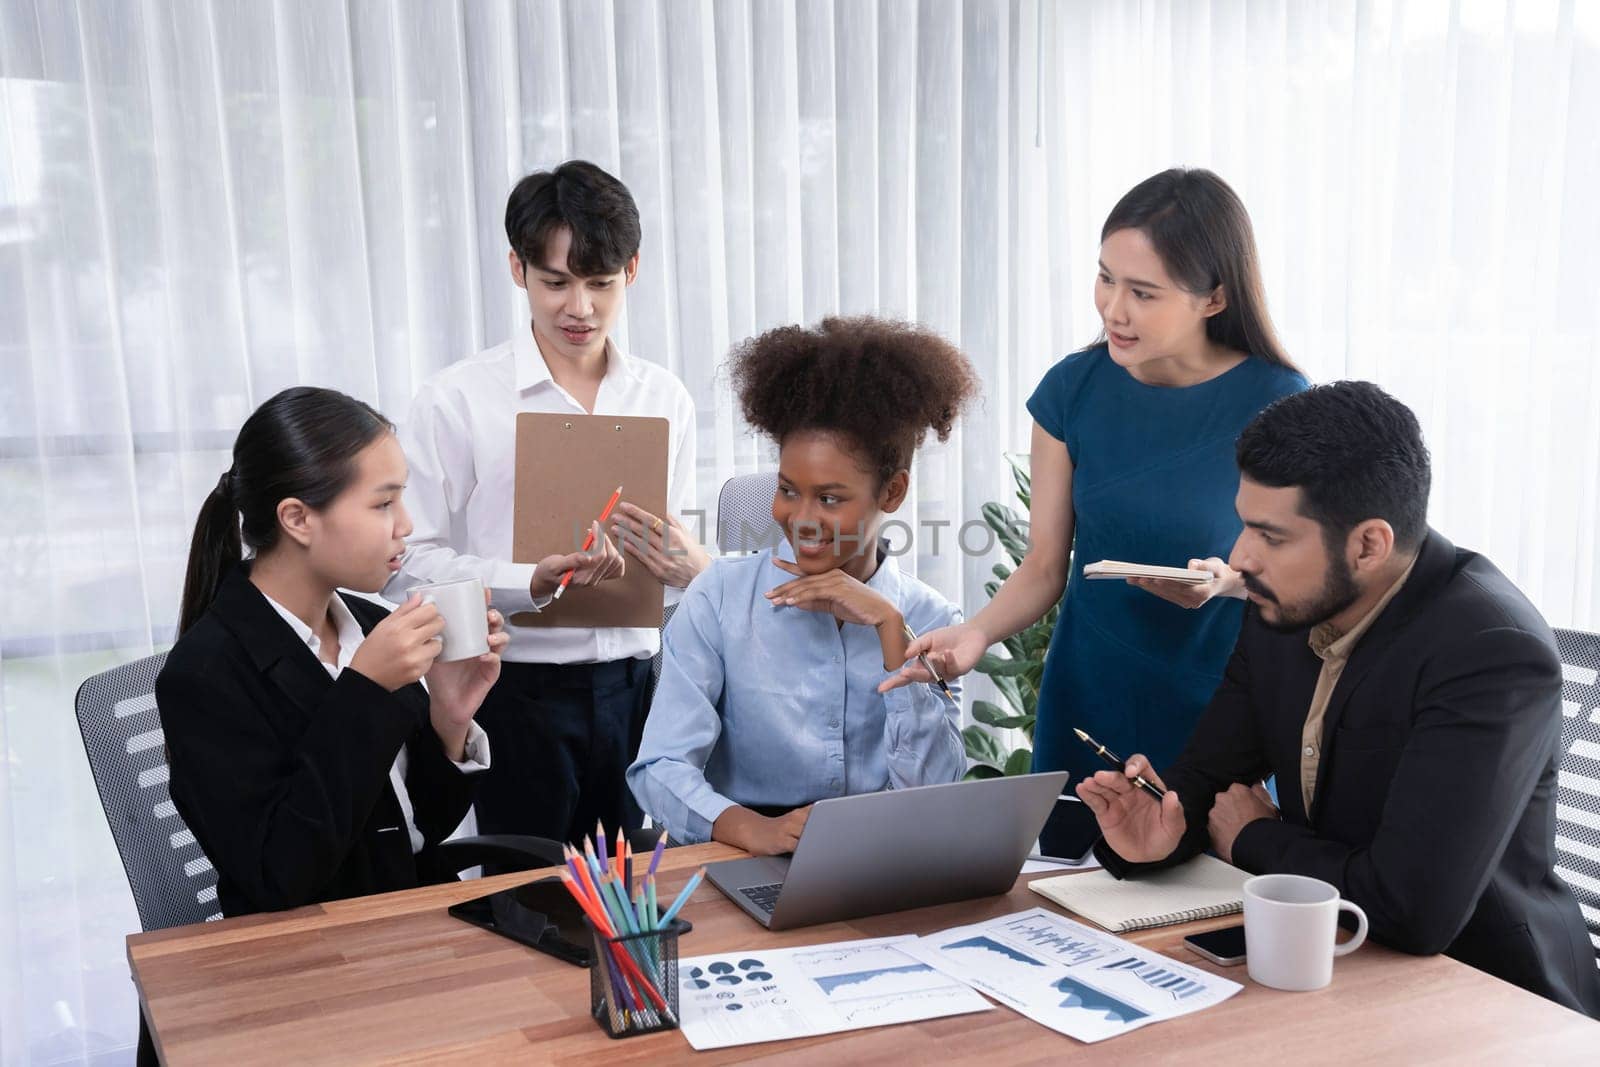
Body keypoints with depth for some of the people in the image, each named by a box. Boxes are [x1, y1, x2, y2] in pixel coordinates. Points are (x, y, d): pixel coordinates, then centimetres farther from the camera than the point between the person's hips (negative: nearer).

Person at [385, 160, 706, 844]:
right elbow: (408, 564, -10)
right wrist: (533, 584, -23)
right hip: (516, 692, -3)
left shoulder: (664, 398, 8)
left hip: (632, 686, 3)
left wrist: (692, 568, -10)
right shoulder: (455, 400, -4)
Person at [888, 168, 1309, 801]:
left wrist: (1229, 581, -23)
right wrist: (977, 633, -17)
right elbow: (1044, 568, 0)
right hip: (1088, 704, 2)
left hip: (1221, 714, -2)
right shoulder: (1073, 390, -5)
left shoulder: (1276, 401, -12)